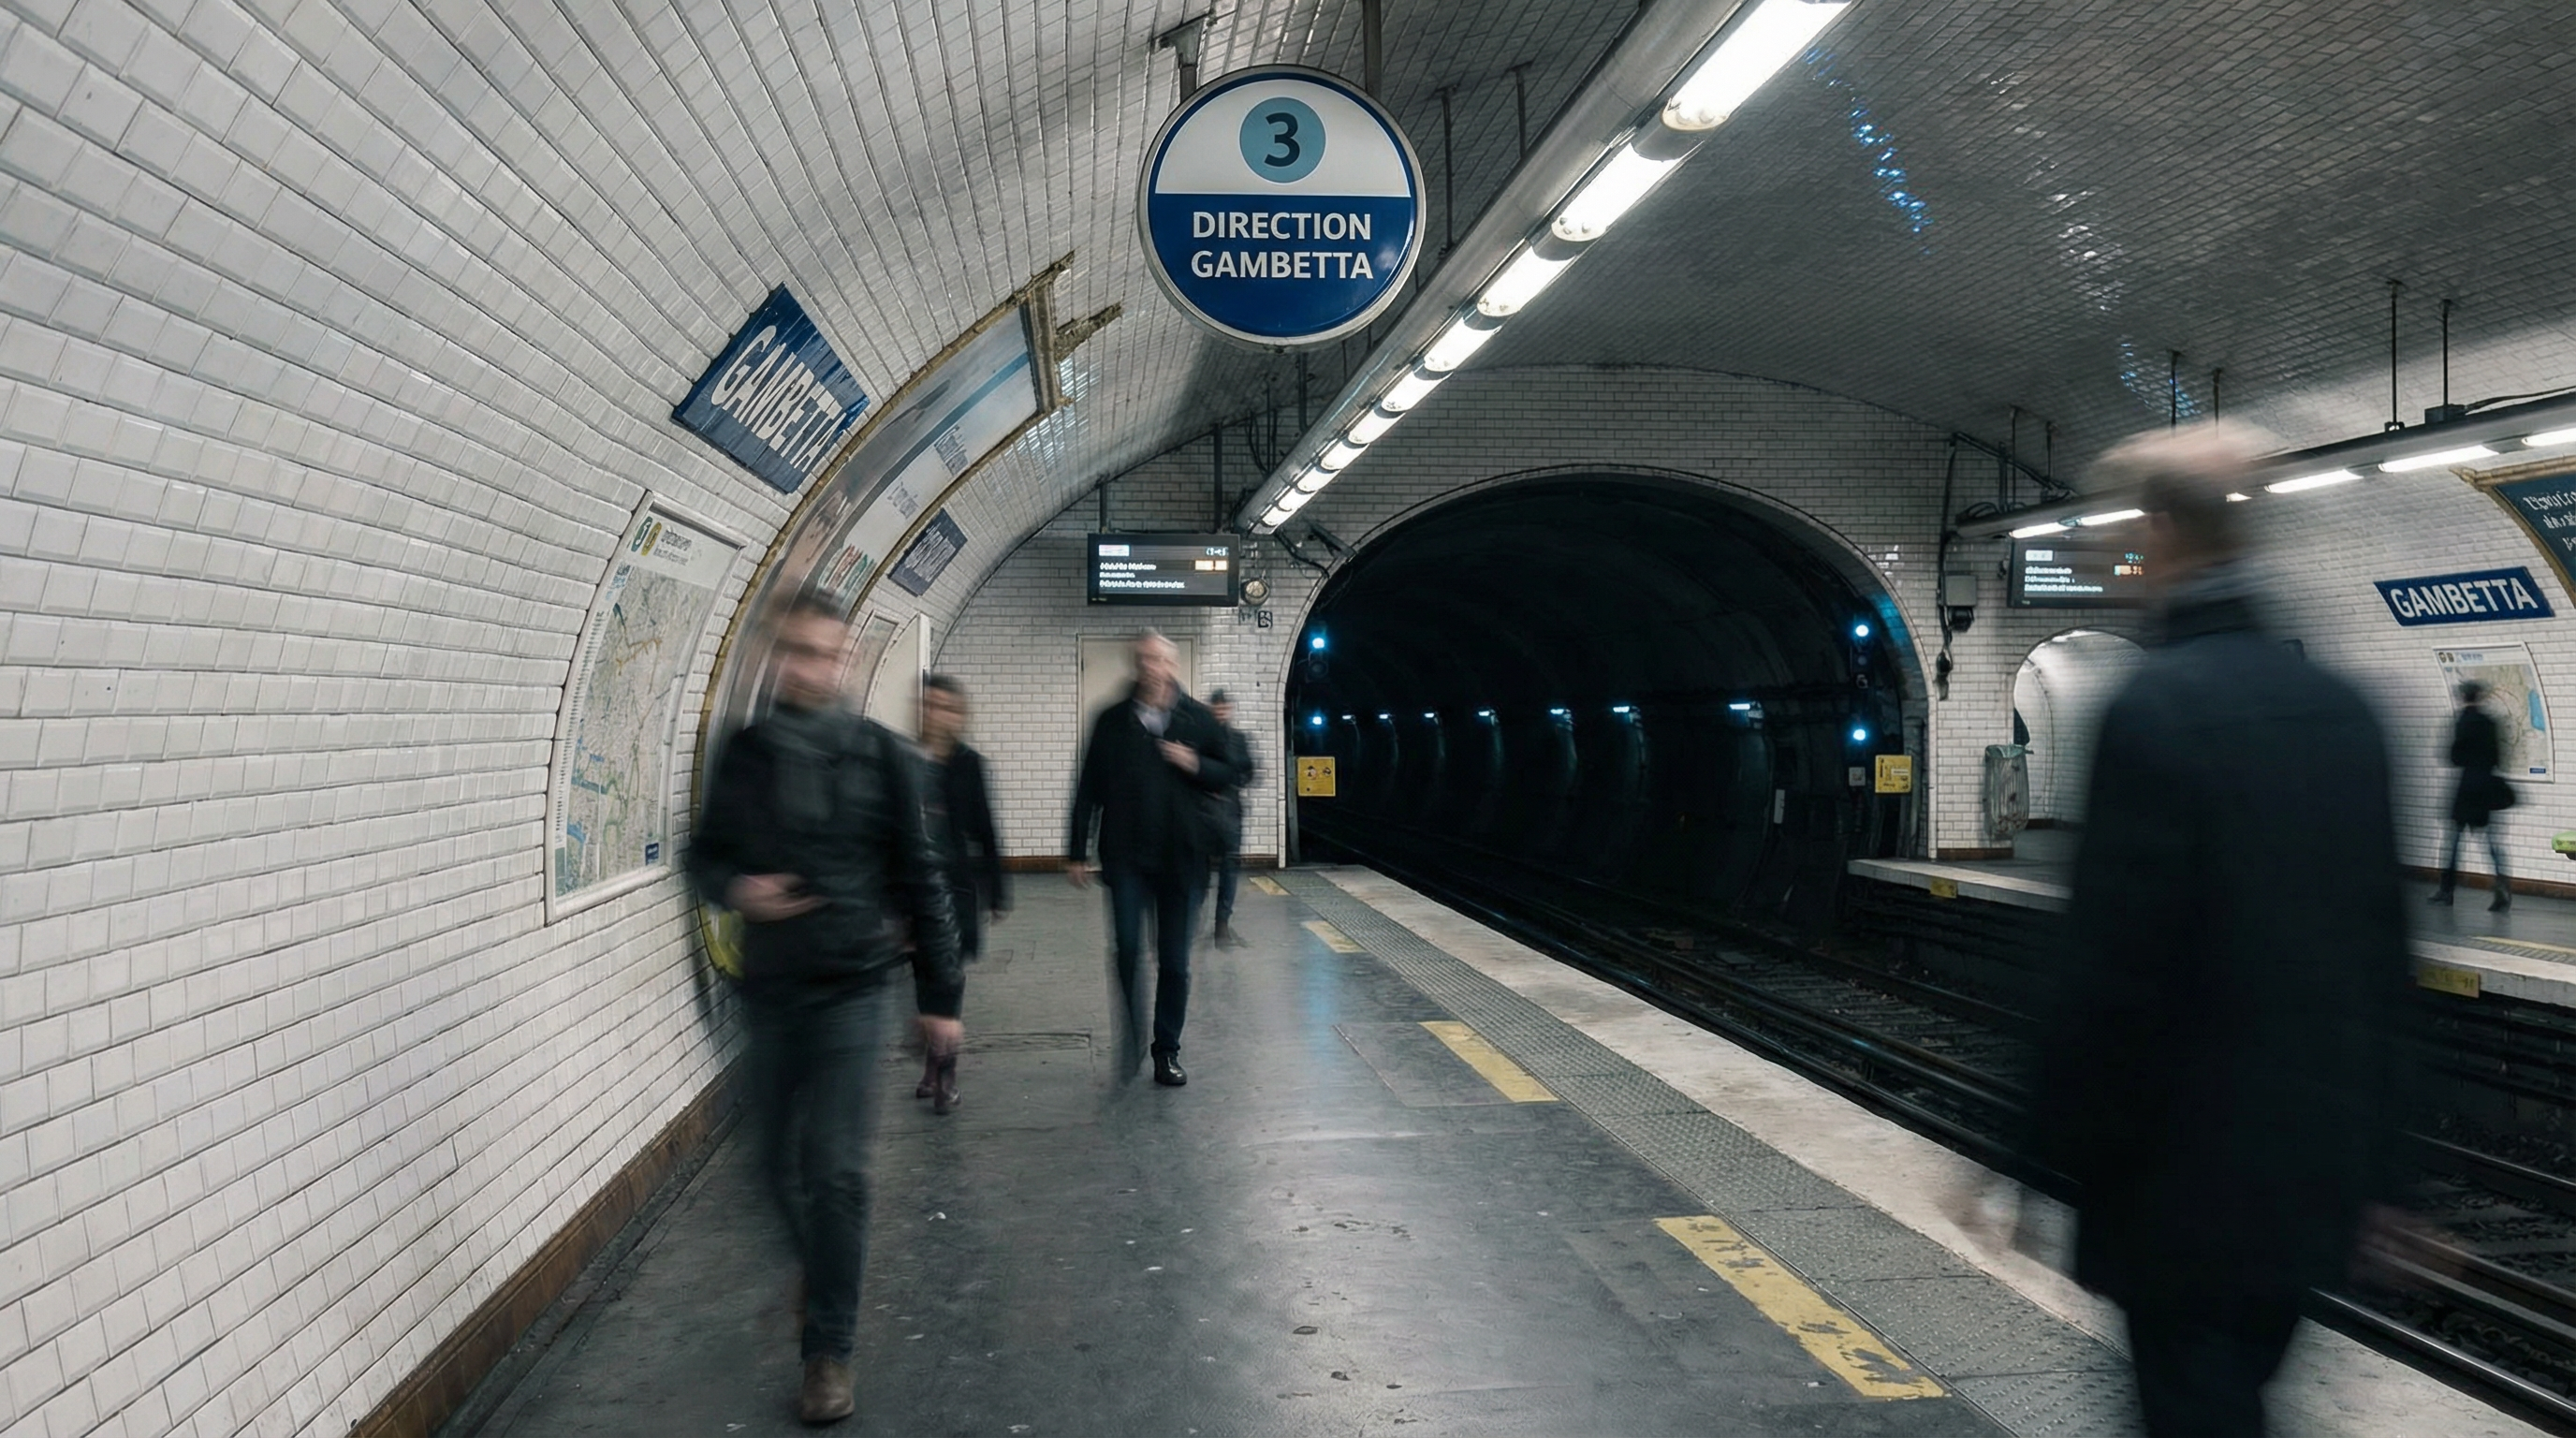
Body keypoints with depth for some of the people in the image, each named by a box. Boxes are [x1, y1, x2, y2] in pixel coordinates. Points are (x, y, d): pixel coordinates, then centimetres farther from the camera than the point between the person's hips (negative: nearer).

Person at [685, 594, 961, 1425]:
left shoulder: (879, 756, -6)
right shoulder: (746, 751, 2)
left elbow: (921, 879, -2)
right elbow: (704, 854, 10)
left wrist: (939, 996, -1)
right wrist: (734, 888, -14)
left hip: (851, 988, -3)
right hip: (768, 988, 3)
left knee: (836, 1170, -7)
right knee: (782, 1163, 13)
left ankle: (831, 1348, 6)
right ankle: (825, 1279, 40)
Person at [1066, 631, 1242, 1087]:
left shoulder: (1198, 719, 6)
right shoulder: (1113, 721, 4)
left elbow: (1226, 775, 11)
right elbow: (1088, 790, 5)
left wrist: (1196, 765, -10)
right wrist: (1077, 852, 2)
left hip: (1182, 857, 1)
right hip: (1127, 857, -1)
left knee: (1174, 962, 6)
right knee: (1127, 951, -7)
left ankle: (1167, 1050, 18)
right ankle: (1130, 1040, 11)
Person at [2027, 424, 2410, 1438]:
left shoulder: (2155, 707, -18)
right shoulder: (2340, 707, 4)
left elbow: (2114, 963, -20)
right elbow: (2382, 947, 8)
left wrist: (2061, 1147, -8)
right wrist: (2370, 1153, 17)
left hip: (2187, 1171, -7)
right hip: (2316, 1158, 7)